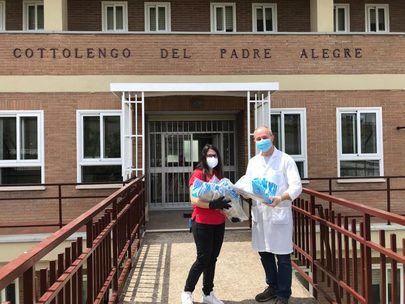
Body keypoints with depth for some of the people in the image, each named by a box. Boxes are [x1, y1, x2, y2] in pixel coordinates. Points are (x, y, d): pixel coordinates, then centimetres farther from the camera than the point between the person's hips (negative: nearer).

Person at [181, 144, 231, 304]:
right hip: (202, 224, -7)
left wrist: (226, 204, 2)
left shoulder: (218, 175, 12)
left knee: (212, 259, 12)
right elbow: (194, 200, -18)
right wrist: (212, 205, -30)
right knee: (203, 259, -1)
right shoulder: (198, 174, -10)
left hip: (219, 223, 7)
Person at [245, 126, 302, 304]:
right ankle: (272, 287, 34)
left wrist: (281, 198, -29)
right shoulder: (253, 162, 12)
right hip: (259, 213, 5)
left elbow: (296, 186, -12)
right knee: (264, 253, 15)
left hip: (279, 212, -5)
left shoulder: (285, 160, -4)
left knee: (282, 256, 3)